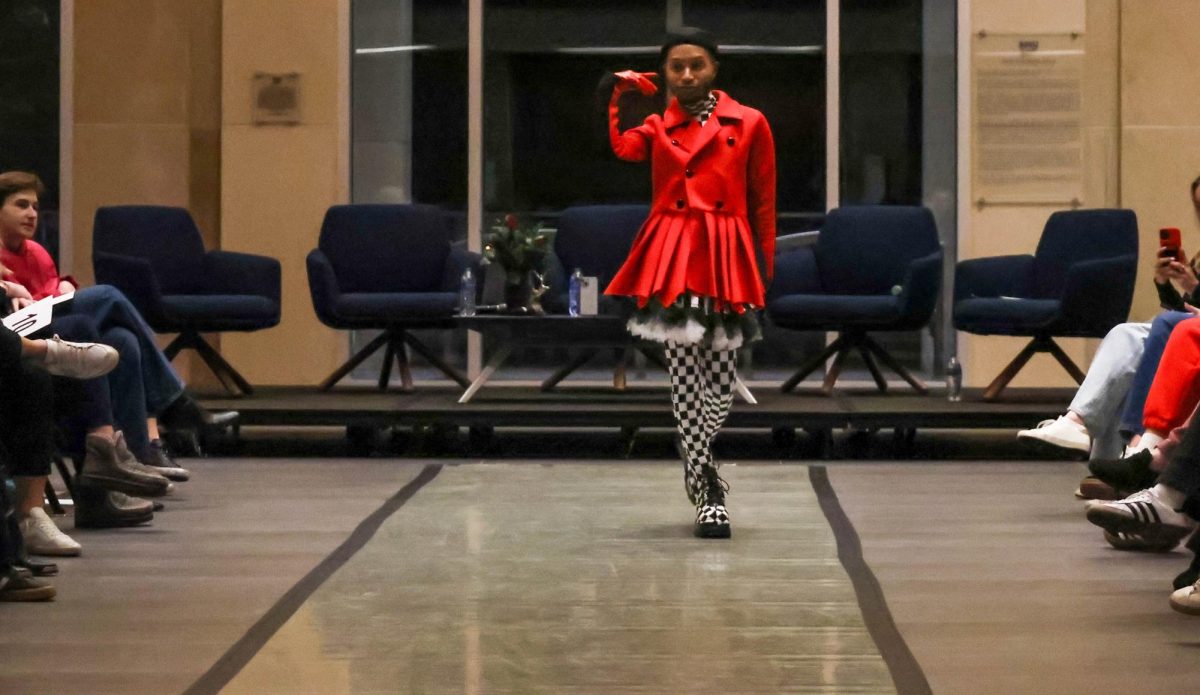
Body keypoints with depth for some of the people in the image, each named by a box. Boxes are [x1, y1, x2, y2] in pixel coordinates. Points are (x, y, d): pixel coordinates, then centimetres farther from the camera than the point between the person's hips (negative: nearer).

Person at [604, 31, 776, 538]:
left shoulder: (749, 125, 5)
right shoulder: (657, 128, 12)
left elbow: (763, 204, 7)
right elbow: (615, 147, -6)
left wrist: (765, 271, 6)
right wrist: (615, 96, -7)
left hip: (727, 261, 0)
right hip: (672, 260, 0)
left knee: (721, 377, 3)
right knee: (684, 373, -3)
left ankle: (695, 468, 30)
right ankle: (708, 493, 6)